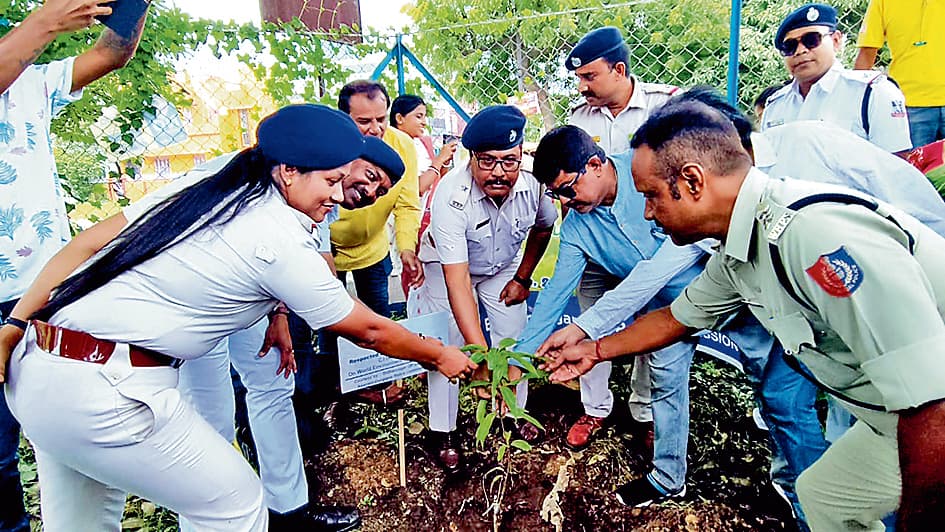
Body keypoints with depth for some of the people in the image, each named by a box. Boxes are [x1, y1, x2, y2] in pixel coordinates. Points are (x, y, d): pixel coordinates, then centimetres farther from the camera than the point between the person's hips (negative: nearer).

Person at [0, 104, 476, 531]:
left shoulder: (202, 190, 6)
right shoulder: (281, 244, -15)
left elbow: (85, 245, 7)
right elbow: (368, 331, -5)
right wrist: (441, 355, 9)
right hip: (104, 395, -9)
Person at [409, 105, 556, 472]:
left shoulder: (533, 184, -28)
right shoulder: (451, 196, -40)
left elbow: (542, 229, -1)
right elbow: (457, 282, -44)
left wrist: (522, 278, 2)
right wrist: (481, 356, -49)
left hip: (504, 267, 4)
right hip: (447, 266, -3)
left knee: (515, 339, 2)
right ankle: (442, 432, 12)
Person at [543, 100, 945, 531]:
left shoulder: (815, 234, -32)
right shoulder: (735, 257, -3)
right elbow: (677, 318, 15)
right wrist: (595, 350, 21)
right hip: (902, 419, 8)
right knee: (823, 494, 19)